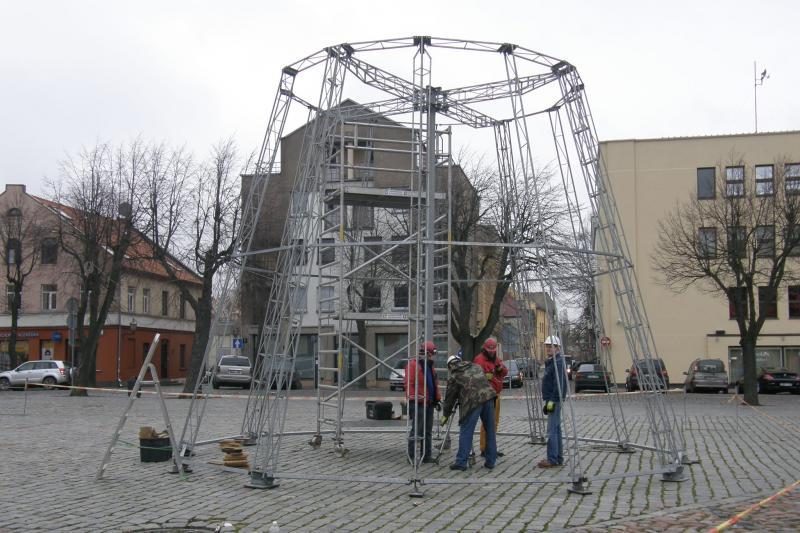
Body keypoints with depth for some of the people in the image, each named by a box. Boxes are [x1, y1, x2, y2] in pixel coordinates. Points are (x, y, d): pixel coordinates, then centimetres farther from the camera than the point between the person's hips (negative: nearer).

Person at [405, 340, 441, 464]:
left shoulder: (429, 366, 18)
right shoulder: (413, 365, -10)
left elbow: (435, 384, 22)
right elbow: (409, 384, -17)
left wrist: (437, 399, 16)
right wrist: (412, 400, -21)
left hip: (429, 403, 9)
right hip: (418, 403, -9)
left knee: (427, 431, 11)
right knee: (416, 430, -5)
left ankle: (426, 456, 18)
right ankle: (411, 456, 2)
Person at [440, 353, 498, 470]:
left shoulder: (454, 377, 9)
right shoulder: (475, 367, 24)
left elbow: (450, 397, 13)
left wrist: (445, 415, 24)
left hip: (473, 402, -5)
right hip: (488, 396, 5)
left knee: (466, 432, 3)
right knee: (490, 431, 13)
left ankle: (461, 462, 3)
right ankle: (491, 461, 17)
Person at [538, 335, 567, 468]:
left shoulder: (558, 362, -14)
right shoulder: (550, 362, 18)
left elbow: (559, 384, -21)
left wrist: (552, 401, -23)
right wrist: (547, 400, 20)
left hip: (554, 400, -11)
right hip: (551, 400, 11)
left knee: (552, 430, -10)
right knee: (556, 429, 11)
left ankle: (552, 459, -9)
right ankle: (558, 459, 15)